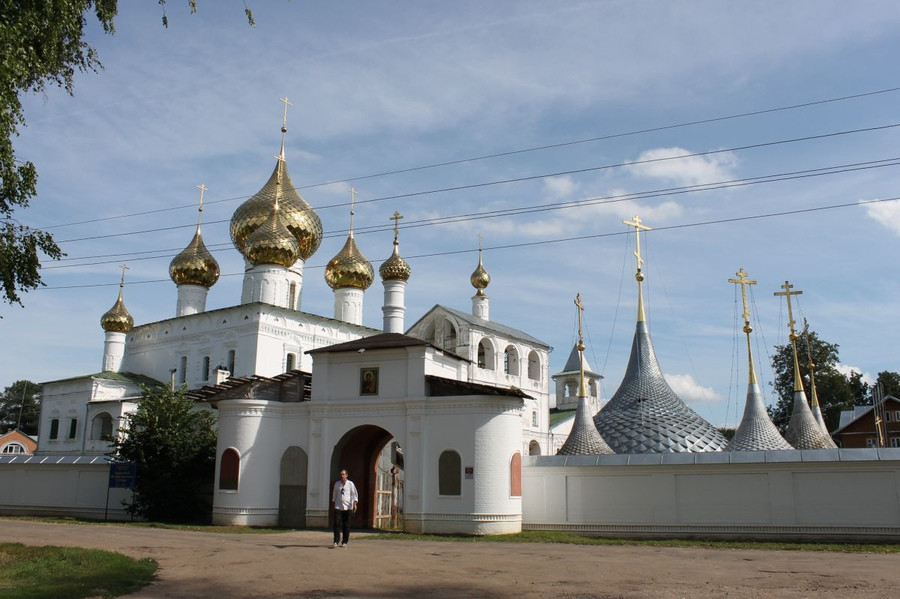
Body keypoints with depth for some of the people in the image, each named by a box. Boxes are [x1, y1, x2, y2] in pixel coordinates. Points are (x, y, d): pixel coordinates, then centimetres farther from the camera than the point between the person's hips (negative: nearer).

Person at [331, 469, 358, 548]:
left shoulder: (350, 484, 1)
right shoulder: (337, 484, 8)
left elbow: (355, 494, 0)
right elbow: (334, 494, 18)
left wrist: (355, 504, -12)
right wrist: (333, 503, 16)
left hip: (347, 507, -1)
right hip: (338, 507, 2)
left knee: (346, 525, 2)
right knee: (337, 524, -9)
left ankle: (344, 542, 10)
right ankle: (336, 542, -7)